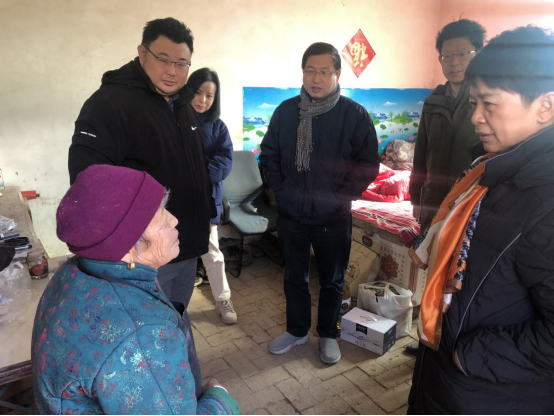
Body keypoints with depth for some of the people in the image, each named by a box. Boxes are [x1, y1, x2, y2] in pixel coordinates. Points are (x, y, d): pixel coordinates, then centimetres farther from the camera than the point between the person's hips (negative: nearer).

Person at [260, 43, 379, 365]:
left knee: (332, 280, 14)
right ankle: (297, 330, 39)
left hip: (333, 218, -2)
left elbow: (368, 166, -7)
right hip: (291, 214, 3)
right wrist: (281, 189, -1)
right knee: (295, 277, 17)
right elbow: (269, 154, 8)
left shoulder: (355, 115, -8)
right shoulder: (286, 111, 0)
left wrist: (341, 198, -12)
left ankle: (328, 335, 37)